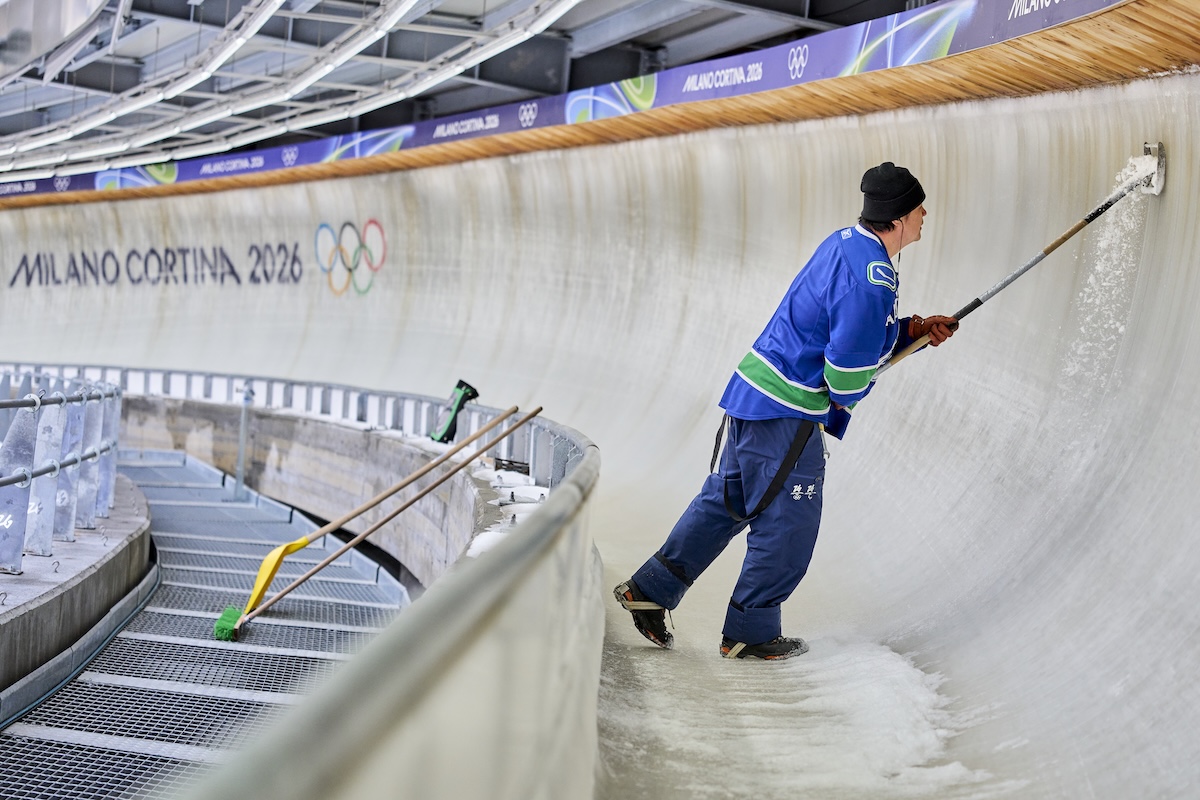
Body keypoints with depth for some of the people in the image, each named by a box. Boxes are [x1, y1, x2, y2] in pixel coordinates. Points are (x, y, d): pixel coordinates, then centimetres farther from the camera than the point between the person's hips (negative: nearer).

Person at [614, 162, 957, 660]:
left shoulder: (848, 243, 10)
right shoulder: (871, 281, -22)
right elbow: (849, 367, -21)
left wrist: (913, 330, 12)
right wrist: (844, 403, -1)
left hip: (755, 392, 10)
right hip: (787, 412, -10)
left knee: (726, 500, 18)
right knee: (787, 523, 3)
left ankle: (649, 589, 23)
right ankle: (749, 632, 14)